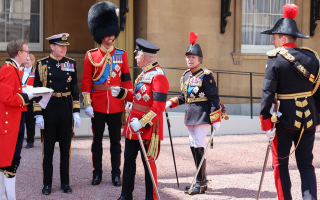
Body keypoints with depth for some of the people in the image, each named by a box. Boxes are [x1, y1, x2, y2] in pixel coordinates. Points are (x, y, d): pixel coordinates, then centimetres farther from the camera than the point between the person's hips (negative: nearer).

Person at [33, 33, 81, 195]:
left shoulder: (71, 63, 4)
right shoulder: (42, 64, -2)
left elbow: (75, 89, 7)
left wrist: (76, 112, 1)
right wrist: (38, 114, -9)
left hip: (66, 108, 2)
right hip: (48, 108, -2)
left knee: (65, 147, 8)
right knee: (48, 147, 5)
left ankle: (65, 183, 18)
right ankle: (47, 184, 14)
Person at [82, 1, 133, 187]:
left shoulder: (122, 55, 4)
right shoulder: (91, 55, 0)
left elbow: (126, 79, 4)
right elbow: (86, 81, -2)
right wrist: (87, 104, -8)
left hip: (116, 105, 1)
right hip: (97, 105, -1)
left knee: (116, 140, 7)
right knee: (97, 140, 8)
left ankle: (116, 174, 14)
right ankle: (97, 173, 17)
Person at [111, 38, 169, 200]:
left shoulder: (158, 76, -17)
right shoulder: (144, 73, 13)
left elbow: (159, 107, -22)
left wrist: (142, 123, -25)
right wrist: (121, 93, 9)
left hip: (148, 127, -9)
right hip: (133, 124, 9)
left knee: (148, 162, 1)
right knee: (129, 159, 14)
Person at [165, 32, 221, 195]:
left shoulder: (206, 76, -9)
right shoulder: (185, 76, 13)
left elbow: (214, 99, -11)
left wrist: (215, 119, -15)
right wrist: (171, 103, 7)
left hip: (202, 115, -8)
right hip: (190, 116, 8)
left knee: (199, 148, -8)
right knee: (193, 147, 12)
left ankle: (200, 184, -1)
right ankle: (201, 180, 23)